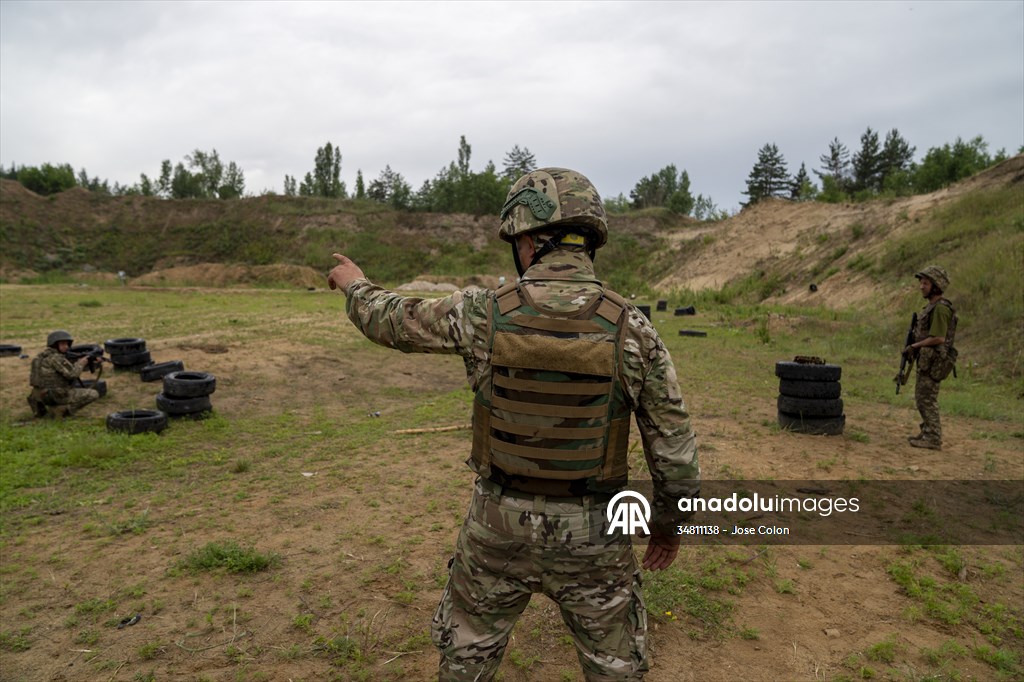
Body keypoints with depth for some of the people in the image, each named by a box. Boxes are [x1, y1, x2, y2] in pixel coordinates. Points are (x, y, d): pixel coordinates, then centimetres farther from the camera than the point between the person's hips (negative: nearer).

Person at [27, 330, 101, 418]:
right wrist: (81, 363, -3)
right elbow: (73, 374, -19)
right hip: (55, 396, -8)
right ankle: (63, 409, -7)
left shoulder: (44, 355, 12)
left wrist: (77, 363, 7)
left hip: (43, 394, 9)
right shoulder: (55, 357, -17)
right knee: (94, 394, -7)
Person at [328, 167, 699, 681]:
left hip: (501, 524, 1)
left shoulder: (484, 313, -14)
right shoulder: (631, 328, -14)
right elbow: (674, 444, -8)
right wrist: (670, 520, 10)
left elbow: (394, 322, 4)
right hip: (590, 532, 0)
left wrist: (355, 285, 25)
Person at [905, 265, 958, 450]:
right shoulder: (932, 306, 14)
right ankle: (927, 433, 25)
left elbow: (939, 338, -24)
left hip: (933, 362, -10)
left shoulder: (940, 308, -18)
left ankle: (933, 439, 0)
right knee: (922, 397, 16)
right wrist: (914, 346, 9)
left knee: (927, 399, -5)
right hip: (927, 359, 10)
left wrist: (915, 345, -14)